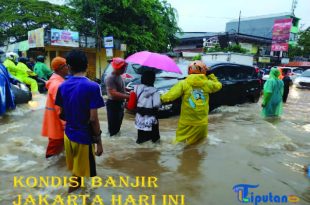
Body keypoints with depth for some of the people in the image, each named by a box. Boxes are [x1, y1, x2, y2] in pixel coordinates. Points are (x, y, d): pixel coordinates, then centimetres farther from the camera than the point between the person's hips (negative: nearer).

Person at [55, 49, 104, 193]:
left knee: (75, 168, 26)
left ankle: (75, 185, 47)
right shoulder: (92, 87, -20)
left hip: (68, 134, 6)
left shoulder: (63, 86, -2)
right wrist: (99, 142, -12)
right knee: (79, 172, 13)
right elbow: (93, 118, -21)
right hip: (84, 137, -6)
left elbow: (62, 114, 6)